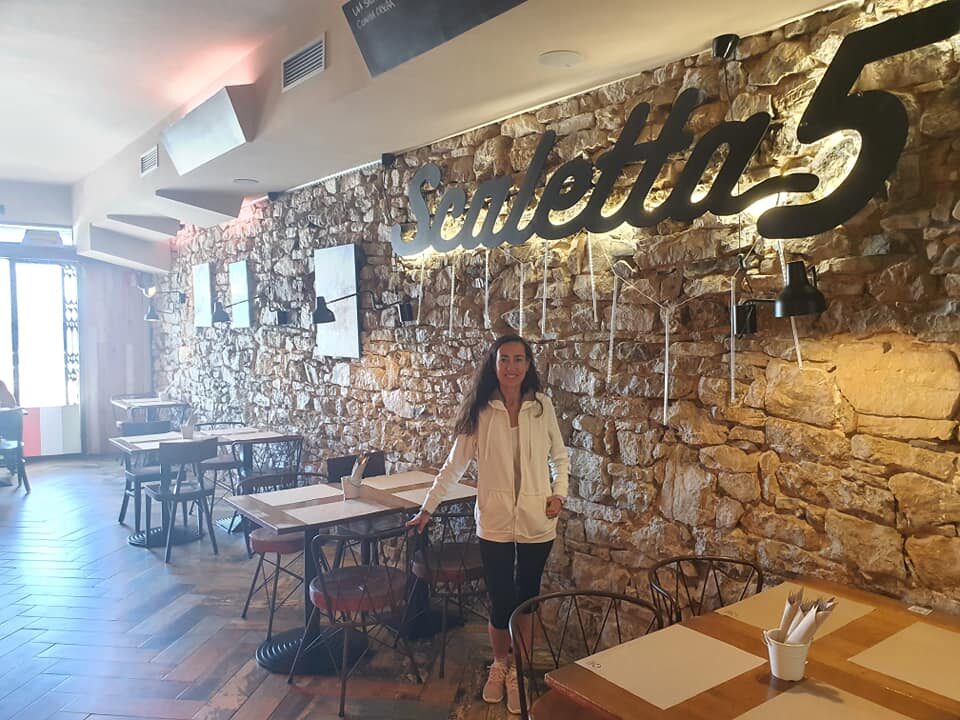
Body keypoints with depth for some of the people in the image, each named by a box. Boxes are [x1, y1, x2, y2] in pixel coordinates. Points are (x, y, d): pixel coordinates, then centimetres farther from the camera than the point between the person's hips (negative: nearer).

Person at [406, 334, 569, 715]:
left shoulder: (542, 405, -3)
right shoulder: (479, 410, -6)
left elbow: (560, 457, 8)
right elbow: (455, 465, 0)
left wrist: (559, 493, -6)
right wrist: (427, 508, 0)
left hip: (536, 521, 1)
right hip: (495, 521, -1)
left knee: (526, 598, 13)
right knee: (500, 603, 4)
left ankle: (518, 670, 34)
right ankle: (499, 664, 33)